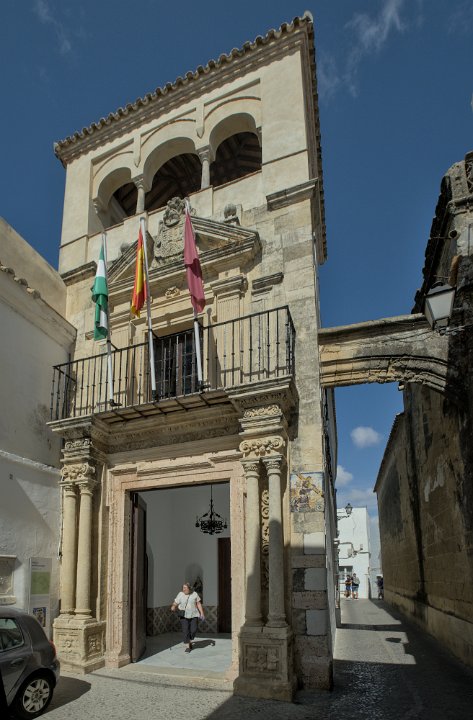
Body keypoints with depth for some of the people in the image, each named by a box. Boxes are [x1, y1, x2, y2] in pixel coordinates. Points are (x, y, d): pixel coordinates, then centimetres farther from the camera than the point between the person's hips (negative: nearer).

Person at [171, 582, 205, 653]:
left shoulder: (194, 594, -2)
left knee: (193, 630, -5)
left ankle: (190, 642, 21)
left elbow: (199, 604, 3)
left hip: (193, 615, 1)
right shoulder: (180, 595, -5)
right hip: (184, 615, -1)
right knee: (185, 631, -7)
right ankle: (187, 647, 4)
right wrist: (173, 608, -27)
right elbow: (175, 604, -6)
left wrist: (202, 613, -2)